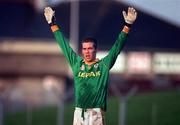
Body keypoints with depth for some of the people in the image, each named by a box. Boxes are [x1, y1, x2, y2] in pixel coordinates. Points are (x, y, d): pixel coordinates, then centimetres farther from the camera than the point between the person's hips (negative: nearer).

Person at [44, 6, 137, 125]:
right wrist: (53, 24, 24)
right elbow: (64, 44, 19)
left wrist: (127, 25, -6)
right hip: (79, 112, 3)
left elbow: (118, 46, 1)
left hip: (96, 113, -3)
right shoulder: (76, 63, 12)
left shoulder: (104, 65, 5)